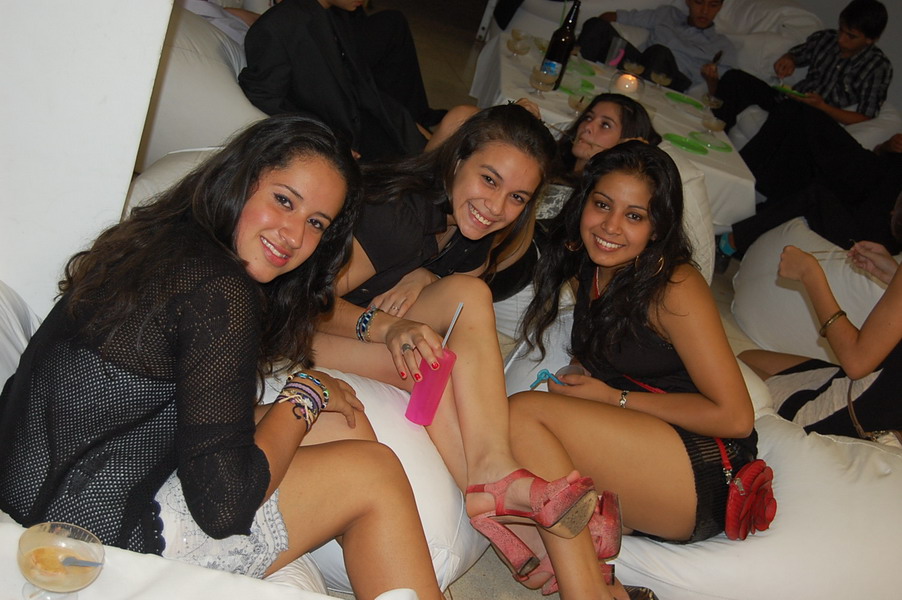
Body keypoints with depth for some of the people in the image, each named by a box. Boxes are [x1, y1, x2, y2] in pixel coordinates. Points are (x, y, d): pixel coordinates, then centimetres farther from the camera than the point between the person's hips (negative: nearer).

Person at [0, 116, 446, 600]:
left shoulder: (162, 243, 7)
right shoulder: (223, 294, -22)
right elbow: (223, 505, -22)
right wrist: (305, 396, -8)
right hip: (109, 534, -9)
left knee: (344, 424, 8)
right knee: (373, 474, -4)